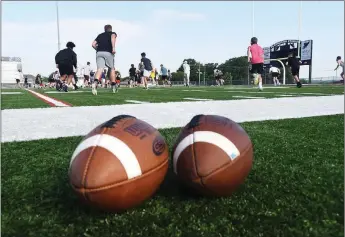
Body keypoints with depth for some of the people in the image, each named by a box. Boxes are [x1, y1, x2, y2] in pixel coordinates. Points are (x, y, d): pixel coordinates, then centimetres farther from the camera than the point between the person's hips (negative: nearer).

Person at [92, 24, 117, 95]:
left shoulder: (100, 35, 27)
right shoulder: (113, 33, 17)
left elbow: (93, 44, 17)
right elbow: (113, 37, -9)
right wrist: (113, 48, -18)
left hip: (99, 53, 3)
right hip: (108, 53, -3)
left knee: (99, 69, -10)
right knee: (112, 69, 13)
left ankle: (95, 83, -38)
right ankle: (113, 87, 15)